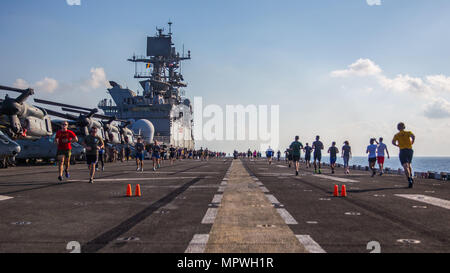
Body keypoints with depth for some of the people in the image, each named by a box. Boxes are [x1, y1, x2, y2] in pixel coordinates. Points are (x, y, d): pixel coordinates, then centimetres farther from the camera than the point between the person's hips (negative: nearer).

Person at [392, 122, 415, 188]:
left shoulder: (397, 135, 7)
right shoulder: (408, 132, 8)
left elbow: (393, 142, -10)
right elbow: (413, 136, -14)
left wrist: (398, 145, 6)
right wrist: (412, 143, -1)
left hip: (402, 151, -3)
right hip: (410, 150, 3)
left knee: (405, 166, -11)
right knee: (409, 165, 25)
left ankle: (409, 180, -27)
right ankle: (411, 177, 12)